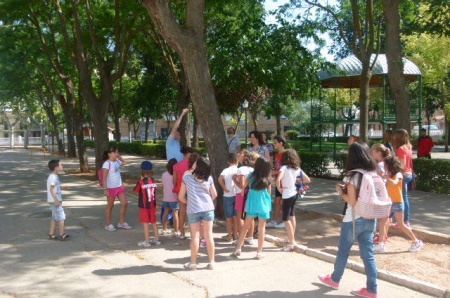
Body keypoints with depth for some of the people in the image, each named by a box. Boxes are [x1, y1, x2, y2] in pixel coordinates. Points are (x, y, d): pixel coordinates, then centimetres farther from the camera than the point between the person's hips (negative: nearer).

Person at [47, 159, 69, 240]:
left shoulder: (54, 176, 12)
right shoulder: (53, 177, -18)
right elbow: (51, 189, -24)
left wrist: (62, 187, 17)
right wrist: (56, 200, -27)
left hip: (55, 200, 10)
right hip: (54, 201, -10)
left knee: (54, 218, 14)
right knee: (61, 217, -3)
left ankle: (51, 235, 18)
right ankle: (62, 235, 2)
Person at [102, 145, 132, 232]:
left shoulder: (117, 162, 6)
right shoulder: (107, 164, -16)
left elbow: (124, 162, 30)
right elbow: (104, 178, -17)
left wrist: (118, 156, 13)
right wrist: (105, 189, -22)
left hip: (120, 187, 7)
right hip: (111, 188, -7)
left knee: (124, 204, 6)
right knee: (110, 206, 6)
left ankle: (121, 223, 19)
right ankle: (108, 224, 20)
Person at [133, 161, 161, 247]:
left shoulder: (141, 182, -16)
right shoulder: (154, 181, -3)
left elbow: (136, 190, -3)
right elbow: (155, 191, 6)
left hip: (144, 206, -5)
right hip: (152, 205, 5)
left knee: (145, 223, 3)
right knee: (153, 222, 16)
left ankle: (147, 241, 8)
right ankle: (157, 239, 23)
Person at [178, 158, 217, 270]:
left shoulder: (187, 178, -3)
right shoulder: (209, 178, 3)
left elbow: (181, 197, 0)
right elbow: (214, 194, 7)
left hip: (193, 210, -2)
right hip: (208, 209, 2)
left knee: (195, 236, 4)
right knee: (209, 235, 6)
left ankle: (193, 263, 11)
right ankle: (212, 262, 12)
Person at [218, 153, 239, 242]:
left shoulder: (226, 170, -7)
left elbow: (220, 179, -25)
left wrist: (224, 188, -15)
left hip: (228, 196, -2)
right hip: (237, 195, 2)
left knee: (229, 217, 8)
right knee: (236, 216, 14)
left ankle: (230, 235, 13)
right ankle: (235, 234, 22)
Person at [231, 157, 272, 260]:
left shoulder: (251, 176, -4)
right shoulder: (267, 179, -4)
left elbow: (243, 186, 1)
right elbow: (269, 192, 3)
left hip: (252, 205, 1)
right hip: (264, 205, -1)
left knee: (245, 226, 11)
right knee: (261, 228, 6)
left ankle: (238, 249, 12)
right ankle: (259, 252, 9)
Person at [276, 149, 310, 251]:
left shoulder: (284, 167, -16)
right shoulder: (297, 168, 4)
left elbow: (278, 179, -33)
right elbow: (308, 180, 9)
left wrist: (279, 188, -17)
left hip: (287, 195, -7)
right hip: (295, 194, 8)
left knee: (286, 219, 1)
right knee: (292, 217, 20)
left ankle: (291, 243, 2)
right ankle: (292, 239, 31)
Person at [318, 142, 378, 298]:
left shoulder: (351, 176, -16)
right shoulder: (373, 174, 2)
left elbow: (352, 201, -19)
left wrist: (341, 191, -3)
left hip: (353, 220, -5)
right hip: (369, 219, 6)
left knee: (343, 251, 14)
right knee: (368, 254, 11)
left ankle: (334, 279, 32)